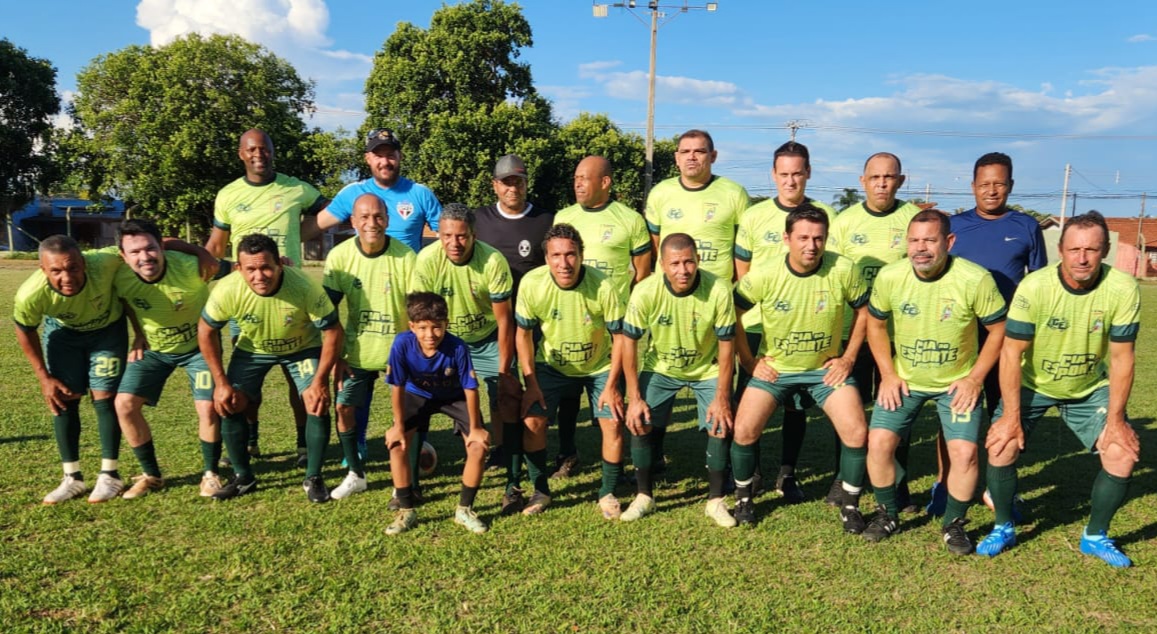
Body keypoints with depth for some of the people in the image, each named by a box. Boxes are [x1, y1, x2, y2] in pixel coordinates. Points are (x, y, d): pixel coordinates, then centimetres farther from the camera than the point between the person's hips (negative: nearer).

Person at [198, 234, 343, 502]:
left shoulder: (306, 288, -37)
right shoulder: (227, 290, -31)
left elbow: (333, 331, -24)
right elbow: (206, 331, -13)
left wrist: (320, 381, -24)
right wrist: (221, 382, -12)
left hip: (303, 347, -2)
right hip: (252, 349, 2)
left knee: (319, 405, -15)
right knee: (228, 405, -6)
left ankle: (313, 479, 3)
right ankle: (243, 477, 14)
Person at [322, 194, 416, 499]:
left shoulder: (405, 257, -15)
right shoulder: (339, 256, -9)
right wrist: (336, 356, -4)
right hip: (357, 351, 2)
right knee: (343, 407, 2)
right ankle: (355, 475, 23)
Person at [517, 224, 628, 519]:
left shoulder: (603, 287, -28)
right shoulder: (532, 283, -24)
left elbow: (619, 336, -16)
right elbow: (524, 333, -9)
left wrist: (611, 386, -16)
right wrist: (531, 382, -11)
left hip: (600, 366, -1)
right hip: (551, 365, 1)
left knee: (613, 424, -11)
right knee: (532, 420, -11)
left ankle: (608, 493, 12)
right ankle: (540, 490, 11)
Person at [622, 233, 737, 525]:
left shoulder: (719, 290, -27)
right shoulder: (645, 292, -26)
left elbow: (726, 344, -16)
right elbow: (629, 342, -15)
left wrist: (722, 397, -15)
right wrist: (634, 397, -15)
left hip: (707, 370, 0)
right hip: (660, 368, 1)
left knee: (721, 427, -13)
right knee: (638, 423, -11)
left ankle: (716, 501, 9)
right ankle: (644, 496, 11)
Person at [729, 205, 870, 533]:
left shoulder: (843, 270, -17)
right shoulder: (763, 277, -19)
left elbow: (863, 309, 0)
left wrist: (848, 357, -2)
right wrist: (750, 361, -6)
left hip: (826, 368, 1)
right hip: (774, 367, 0)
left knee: (857, 433, -12)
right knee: (744, 431, -12)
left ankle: (849, 505, 13)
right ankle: (743, 497, 16)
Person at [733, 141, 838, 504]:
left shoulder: (825, 216, 1)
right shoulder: (754, 216, 2)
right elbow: (741, 272, 7)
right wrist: (754, 306, 0)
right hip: (758, 325, 0)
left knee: (796, 401, 9)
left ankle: (787, 474, 22)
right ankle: (751, 471, 20)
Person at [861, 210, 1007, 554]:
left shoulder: (975, 280, -21)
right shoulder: (889, 277, -14)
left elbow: (999, 329, -8)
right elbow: (875, 324, 3)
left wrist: (974, 378, -11)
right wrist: (888, 374, -3)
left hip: (958, 382, -2)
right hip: (904, 380, 2)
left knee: (965, 451, -12)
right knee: (879, 442, -9)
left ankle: (953, 524, 14)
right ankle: (887, 514, 15)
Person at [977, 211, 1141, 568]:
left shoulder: (1123, 290, -21)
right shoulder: (1034, 287, -27)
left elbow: (1122, 358, -13)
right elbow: (1011, 353, -22)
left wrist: (1115, 420, -14)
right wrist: (1011, 416, -22)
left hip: (1091, 388, 2)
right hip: (1031, 385, -2)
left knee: (1123, 453, -10)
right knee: (1001, 445, -17)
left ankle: (1095, 537, 14)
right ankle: (1004, 529, 8)